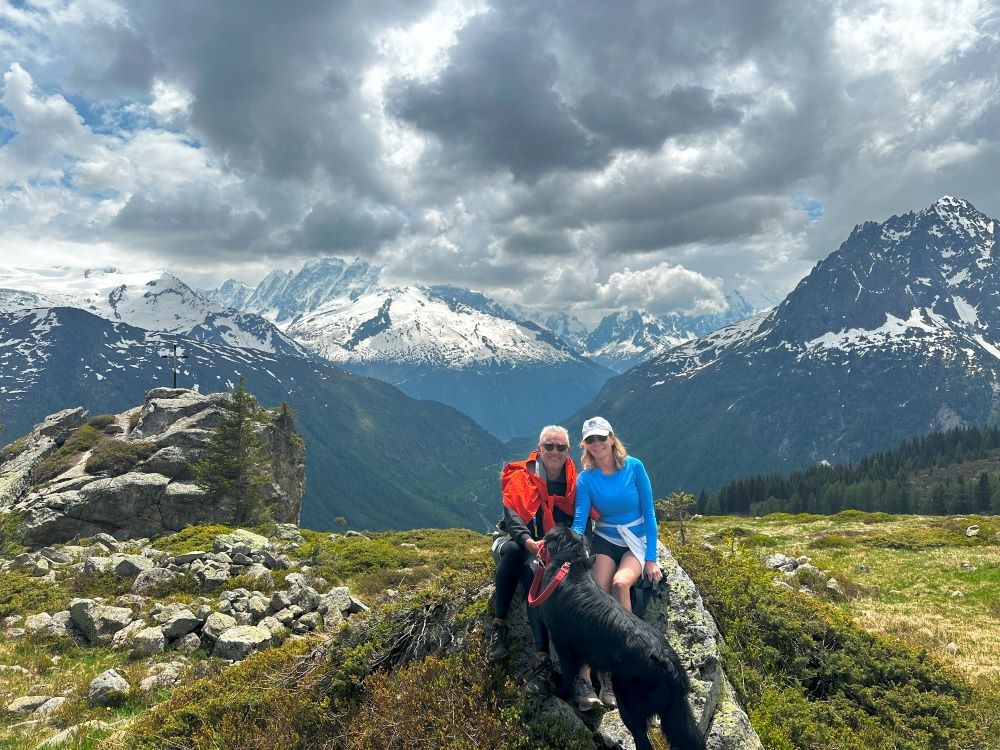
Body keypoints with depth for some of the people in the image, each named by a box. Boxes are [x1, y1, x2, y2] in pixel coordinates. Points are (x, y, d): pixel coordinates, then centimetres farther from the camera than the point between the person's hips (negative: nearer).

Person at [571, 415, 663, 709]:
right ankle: (607, 675, -18)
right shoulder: (585, 478, -3)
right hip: (604, 541, 1)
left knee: (620, 584, -32)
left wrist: (651, 558, -7)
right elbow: (579, 521, -9)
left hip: (637, 541, -1)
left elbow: (649, 513, -4)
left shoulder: (634, 466, -7)